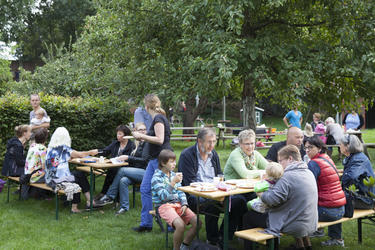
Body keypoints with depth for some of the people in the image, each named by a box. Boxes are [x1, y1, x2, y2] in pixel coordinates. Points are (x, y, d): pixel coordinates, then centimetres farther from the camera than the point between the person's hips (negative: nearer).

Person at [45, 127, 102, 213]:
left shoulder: (50, 148, 8)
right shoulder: (64, 148, -11)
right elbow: (79, 154, -3)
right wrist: (91, 152, 11)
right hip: (59, 180, -7)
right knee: (80, 175, 13)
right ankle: (90, 202, 17)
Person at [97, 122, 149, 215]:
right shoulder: (137, 143, 17)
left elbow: (145, 160, -13)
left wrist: (128, 158, -16)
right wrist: (123, 158, -1)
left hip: (145, 172, -6)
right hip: (137, 172, 6)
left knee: (122, 170, -24)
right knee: (123, 181, -24)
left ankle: (109, 196, -15)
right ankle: (124, 207, -16)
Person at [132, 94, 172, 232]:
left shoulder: (158, 118, -14)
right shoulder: (157, 118, 15)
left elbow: (160, 140, -24)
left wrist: (141, 136, -17)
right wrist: (142, 137, 15)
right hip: (154, 159, 10)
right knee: (145, 189, 10)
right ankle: (146, 223, 17)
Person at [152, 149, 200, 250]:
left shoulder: (174, 175, 14)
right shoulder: (156, 177, -7)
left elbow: (180, 192, 15)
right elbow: (163, 196, -17)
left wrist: (184, 204, -3)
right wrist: (173, 183, -23)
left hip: (177, 204, 7)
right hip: (164, 205, -7)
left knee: (197, 222, -12)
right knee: (180, 225, -31)